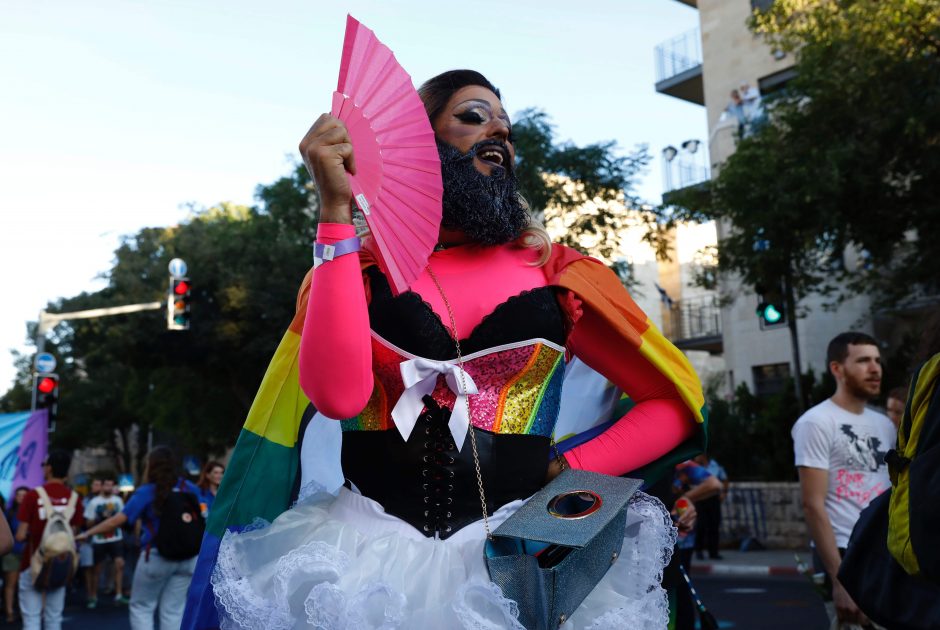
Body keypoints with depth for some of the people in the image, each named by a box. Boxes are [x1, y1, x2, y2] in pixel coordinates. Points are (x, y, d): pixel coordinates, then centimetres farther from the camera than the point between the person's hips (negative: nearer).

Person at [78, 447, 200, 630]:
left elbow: (118, 520, -9)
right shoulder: (190, 489, 6)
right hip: (187, 557, 4)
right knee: (173, 610, 8)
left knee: (141, 607, 12)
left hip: (157, 556, -3)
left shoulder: (147, 492, -5)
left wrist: (88, 534, -1)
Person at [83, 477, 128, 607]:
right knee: (97, 569, 8)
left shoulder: (118, 500, 4)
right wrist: (101, 517, -17)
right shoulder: (94, 502, -2)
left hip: (116, 539, 1)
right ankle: (93, 597, 22)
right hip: (99, 540, -1)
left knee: (120, 564, -11)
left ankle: (119, 595, -5)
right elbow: (88, 523, -3)